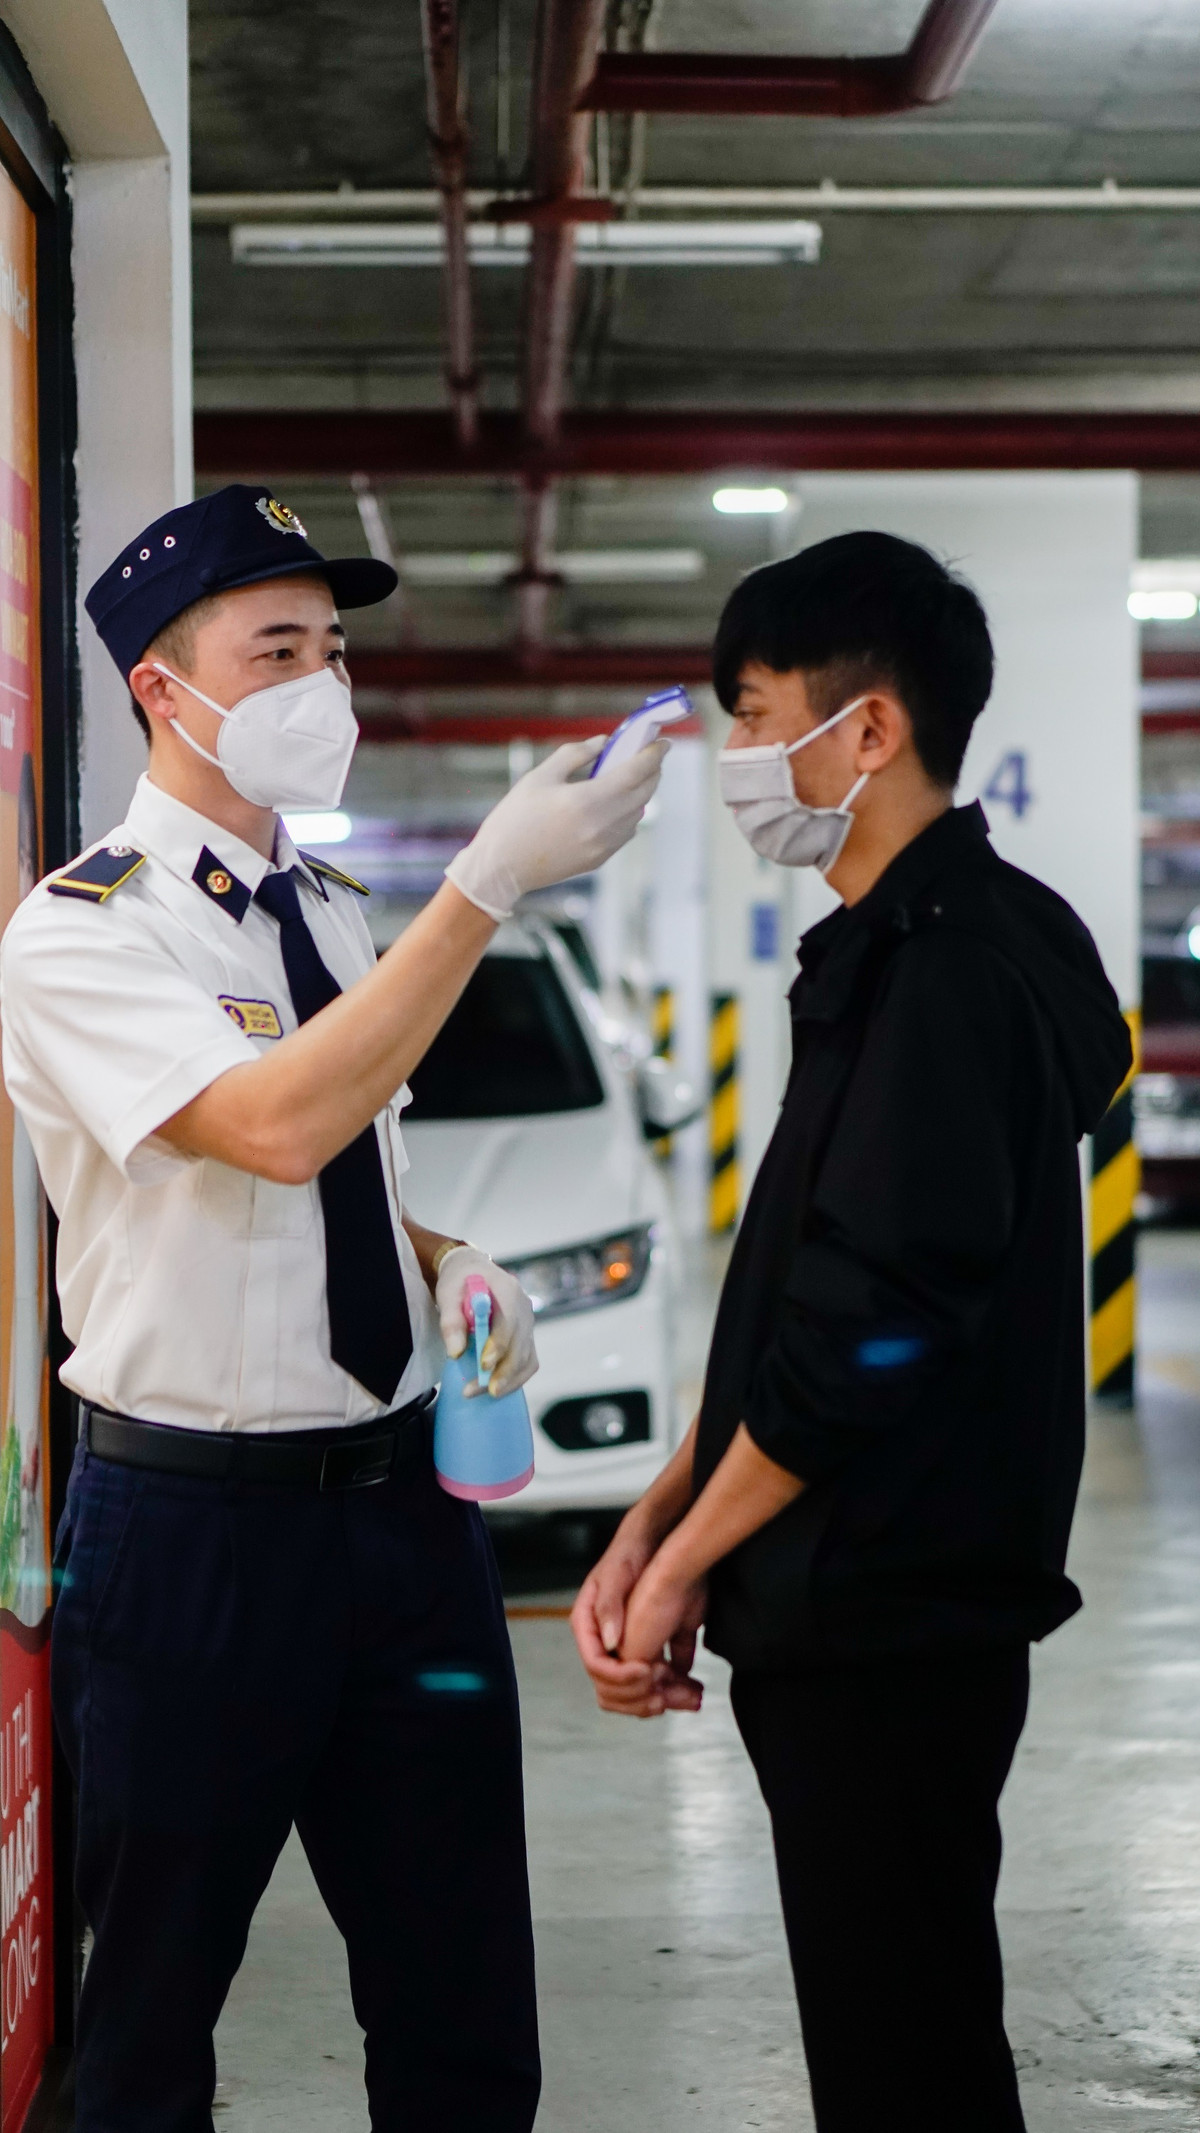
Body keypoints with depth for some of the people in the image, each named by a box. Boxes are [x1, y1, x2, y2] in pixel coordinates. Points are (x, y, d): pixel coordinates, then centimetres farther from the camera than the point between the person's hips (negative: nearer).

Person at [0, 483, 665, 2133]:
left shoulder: (332, 911, 11)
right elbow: (280, 1128, -28)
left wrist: (456, 1266, 2)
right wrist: (490, 883, -30)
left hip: (404, 1492, 6)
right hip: (196, 1520, -6)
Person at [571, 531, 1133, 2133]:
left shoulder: (953, 971, -17)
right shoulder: (892, 956, 14)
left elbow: (870, 1328, -22)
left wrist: (682, 1559, -10)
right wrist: (657, 1528, 7)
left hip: (896, 1624, -10)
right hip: (847, 1617, 10)